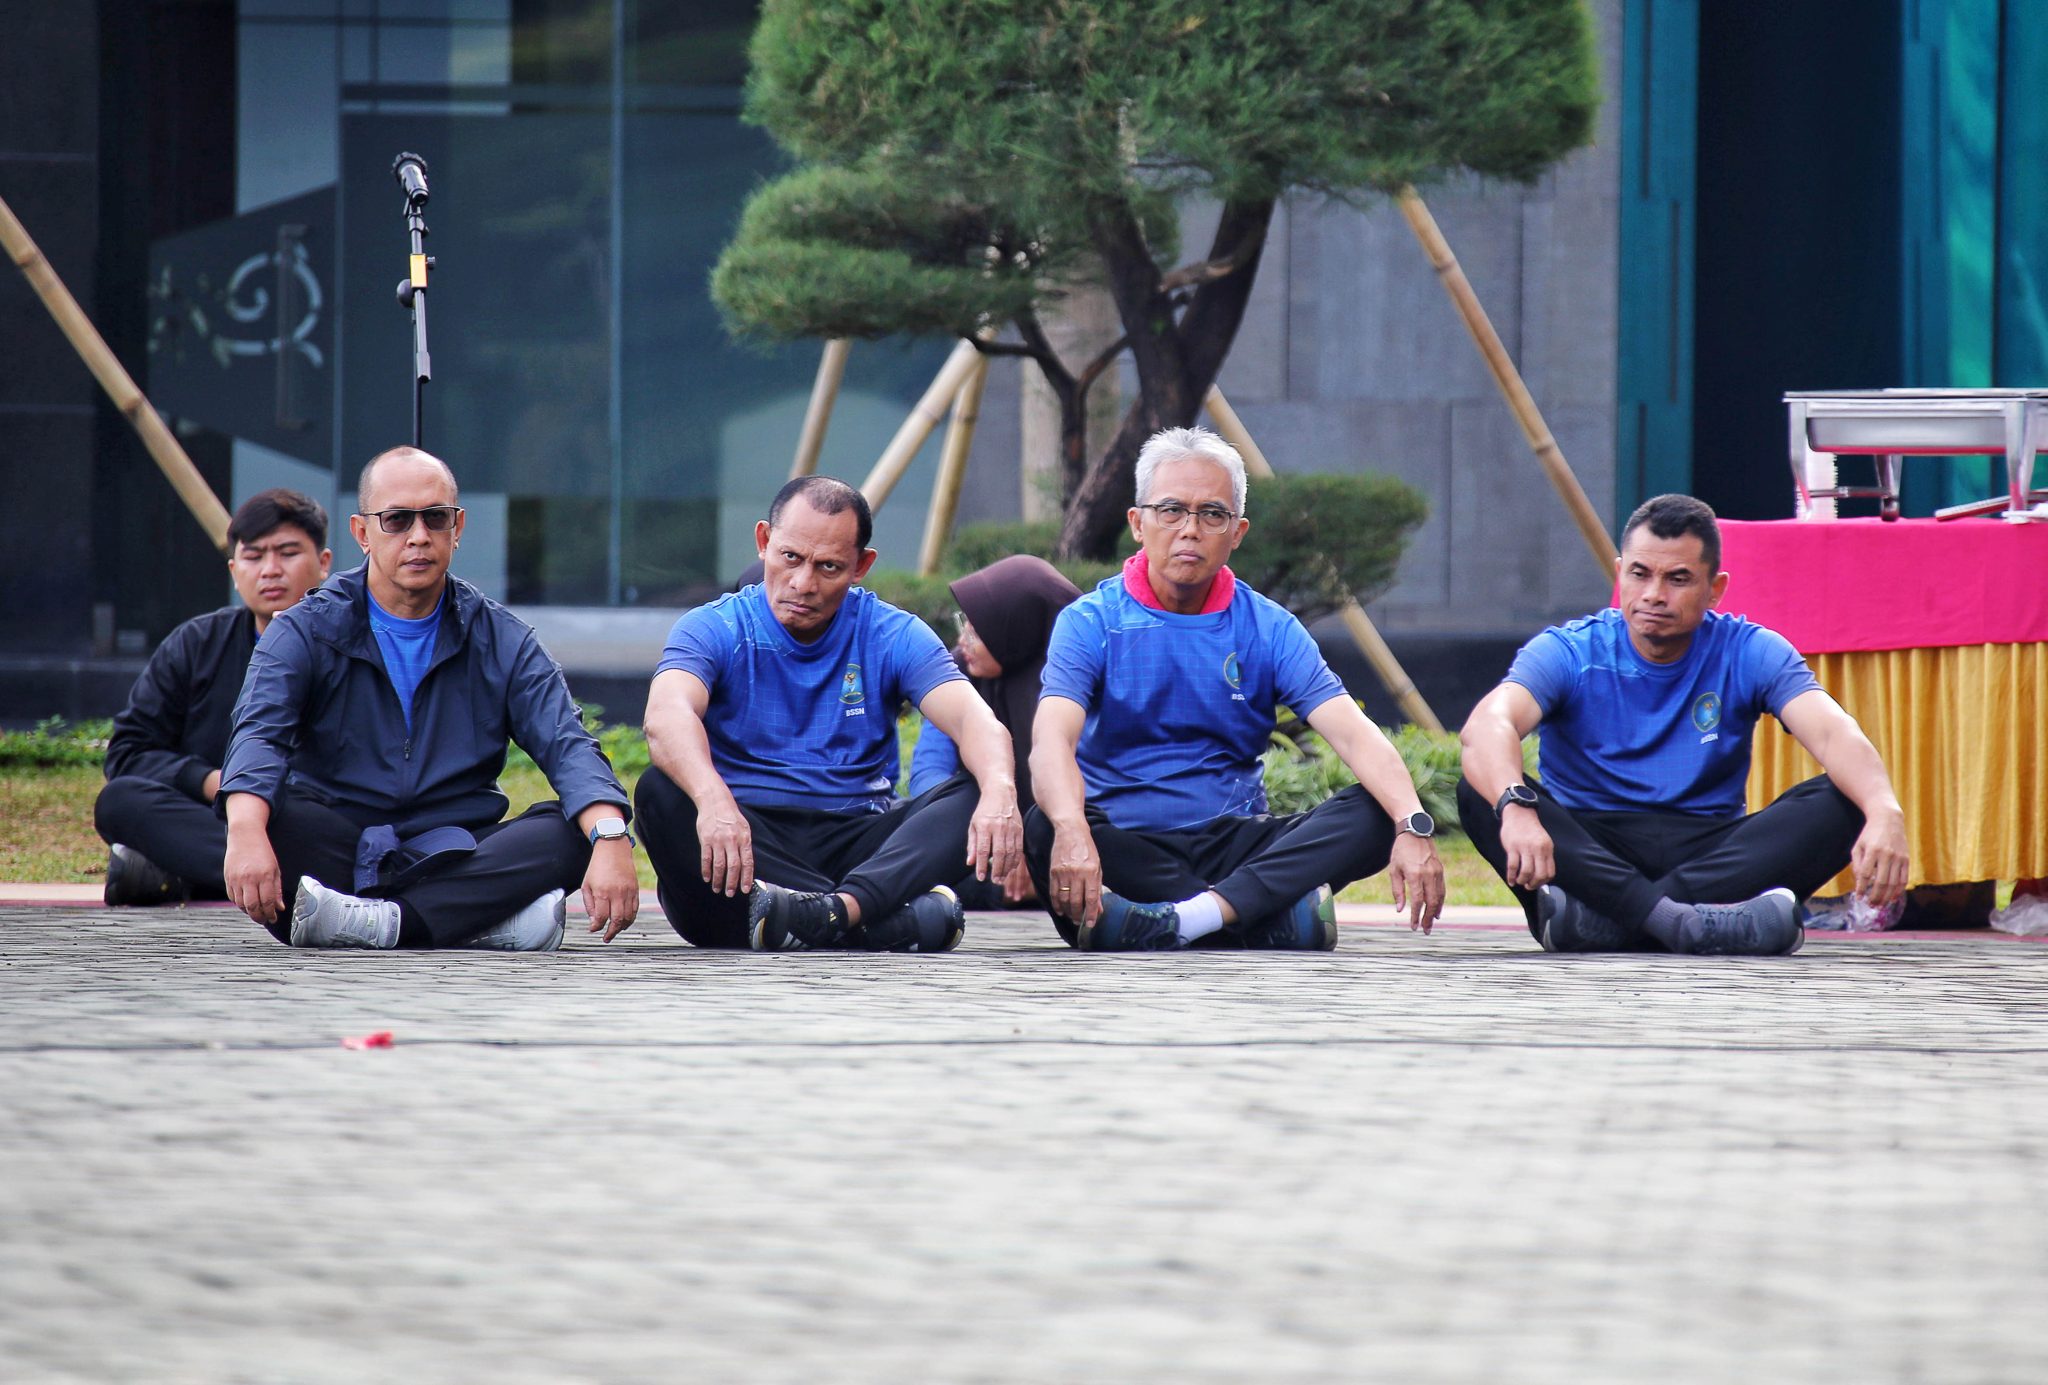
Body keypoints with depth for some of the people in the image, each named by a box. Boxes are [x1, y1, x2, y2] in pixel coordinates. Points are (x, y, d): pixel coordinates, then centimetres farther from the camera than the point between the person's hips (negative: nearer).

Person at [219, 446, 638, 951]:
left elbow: (568, 747, -5)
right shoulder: (305, 632, 3)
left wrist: (610, 839, -28)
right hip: (336, 859, -2)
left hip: (454, 861, 2)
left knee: (567, 832, -24)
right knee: (266, 812, -32)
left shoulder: (501, 640, 9)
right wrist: (245, 831, -39)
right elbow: (257, 734, -15)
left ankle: (382, 922, -39)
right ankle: (482, 918, -39)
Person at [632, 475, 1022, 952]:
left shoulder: (892, 635, 7)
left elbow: (972, 717, -10)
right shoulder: (714, 629, 0)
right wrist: (712, 800, -44)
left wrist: (999, 790, -35)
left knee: (972, 797, -21)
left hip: (856, 849, 1)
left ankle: (837, 910, -49)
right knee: (661, 793, -31)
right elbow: (667, 716, -21)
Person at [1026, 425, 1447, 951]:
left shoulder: (1268, 629, 6)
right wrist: (1072, 832, -41)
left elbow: (1353, 733, -7)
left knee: (1371, 815, -21)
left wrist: (1414, 827, -26)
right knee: (1044, 831, -35)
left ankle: (1186, 918, -41)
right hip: (1130, 844, -2)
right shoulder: (1092, 622, -1)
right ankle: (1275, 920, -36)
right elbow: (1053, 737, -19)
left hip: (1235, 843, 3)